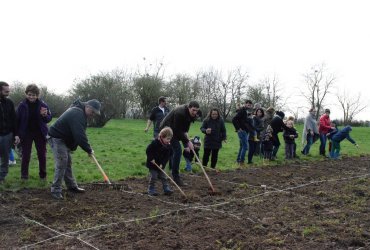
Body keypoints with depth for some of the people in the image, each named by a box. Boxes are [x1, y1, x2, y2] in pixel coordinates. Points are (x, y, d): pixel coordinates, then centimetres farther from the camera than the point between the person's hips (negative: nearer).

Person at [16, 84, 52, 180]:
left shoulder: (43, 105, -5)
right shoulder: (22, 105, -6)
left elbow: (49, 118, -1)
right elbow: (17, 120, -4)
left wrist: (45, 115, -24)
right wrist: (17, 134, -9)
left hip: (40, 133, 1)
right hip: (26, 133, -1)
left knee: (42, 155, 8)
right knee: (26, 155, 5)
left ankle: (43, 175, 21)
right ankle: (24, 175, 17)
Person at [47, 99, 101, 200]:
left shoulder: (78, 111, 9)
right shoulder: (78, 114, -25)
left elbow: (80, 134, 16)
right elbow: (79, 136, -30)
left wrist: (88, 148, 9)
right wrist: (89, 150, -20)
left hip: (63, 139, 11)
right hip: (57, 139, -11)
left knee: (68, 163, 15)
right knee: (61, 164, -13)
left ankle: (72, 186, 25)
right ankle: (56, 191, -5)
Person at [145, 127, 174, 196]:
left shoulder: (168, 146, -4)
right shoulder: (155, 143, -21)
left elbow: (167, 156, -4)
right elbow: (148, 150, -18)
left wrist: (162, 164, -13)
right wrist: (151, 159, -21)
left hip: (161, 165, 5)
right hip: (152, 164, -5)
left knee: (163, 177, 9)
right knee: (153, 177, -2)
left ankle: (166, 189, 15)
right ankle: (151, 190, 10)